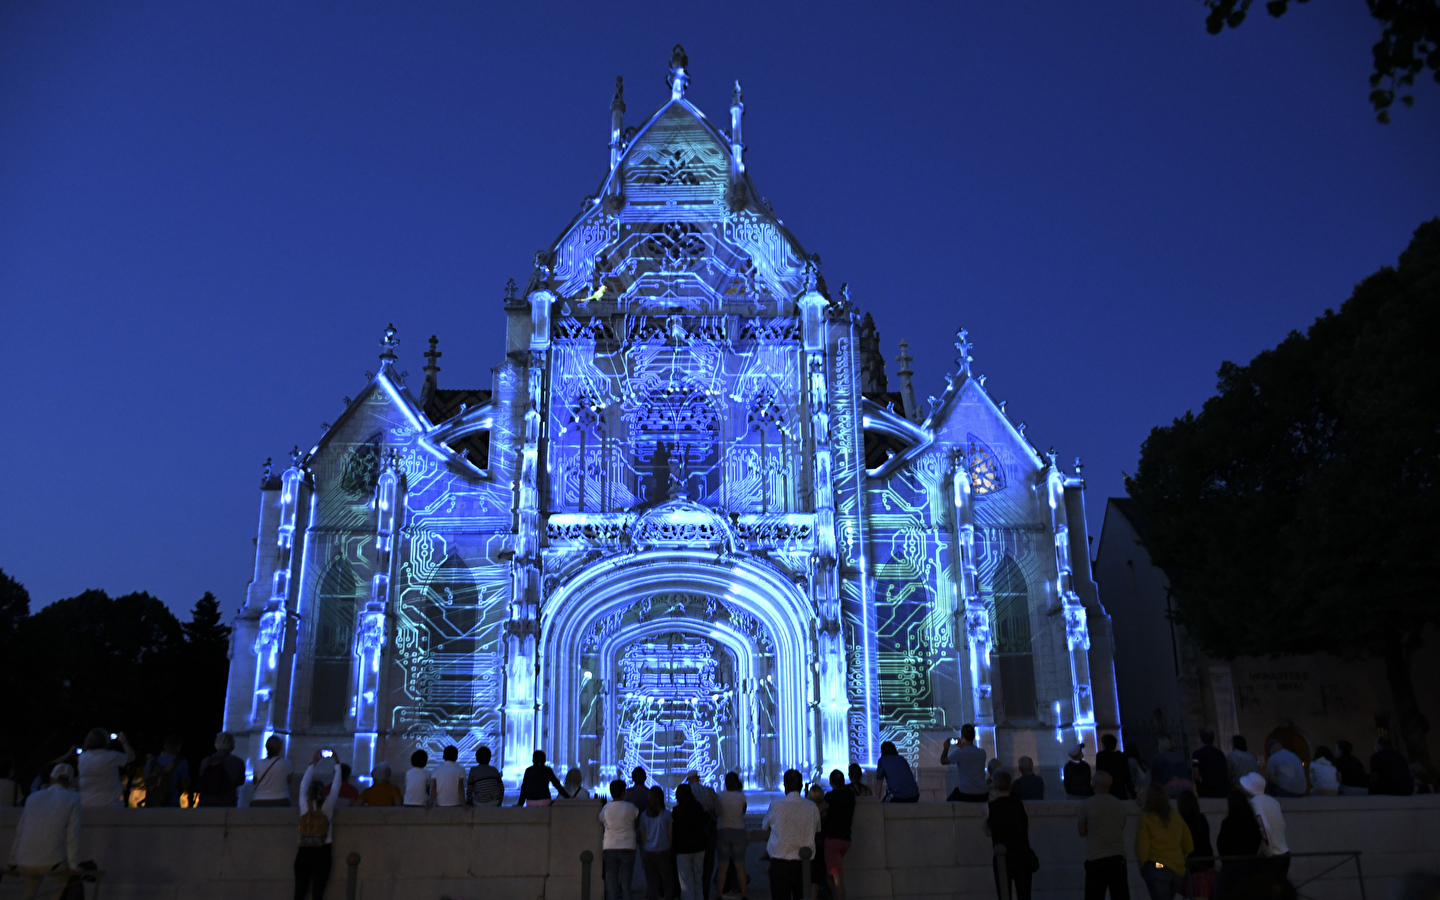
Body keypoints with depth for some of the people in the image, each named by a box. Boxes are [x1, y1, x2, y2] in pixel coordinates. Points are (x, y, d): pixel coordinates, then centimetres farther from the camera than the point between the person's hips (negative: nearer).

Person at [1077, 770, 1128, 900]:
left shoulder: (1086, 804, -6)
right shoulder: (1120, 805, 3)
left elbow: (1082, 832, 2)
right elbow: (1121, 828, 14)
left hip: (1095, 859, -3)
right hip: (1118, 857, 3)